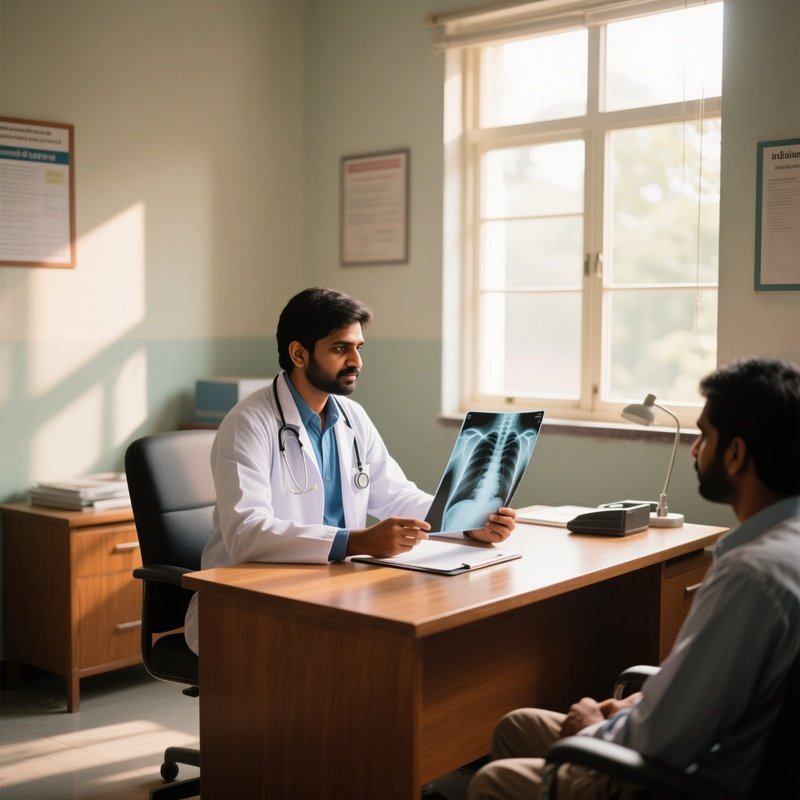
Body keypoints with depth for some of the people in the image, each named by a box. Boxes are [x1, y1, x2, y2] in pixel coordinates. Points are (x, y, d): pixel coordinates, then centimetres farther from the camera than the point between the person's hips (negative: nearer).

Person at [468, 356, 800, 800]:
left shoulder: (752, 571, -31)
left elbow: (660, 743, -25)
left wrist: (596, 729, -6)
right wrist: (638, 706, 5)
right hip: (716, 749, 9)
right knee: (517, 727, 19)